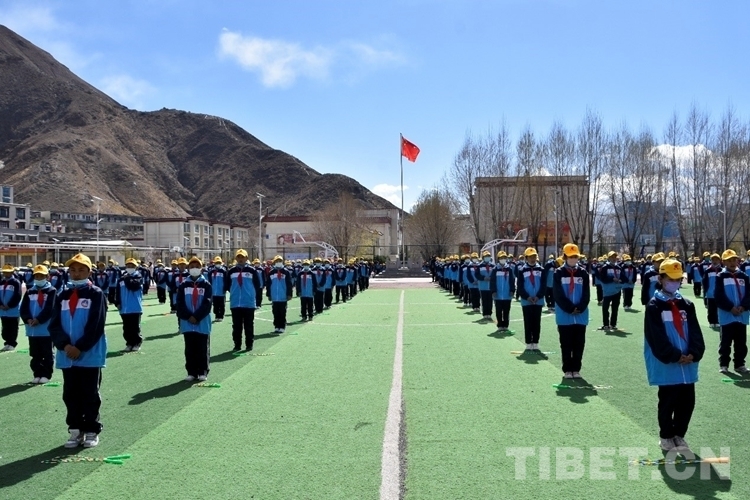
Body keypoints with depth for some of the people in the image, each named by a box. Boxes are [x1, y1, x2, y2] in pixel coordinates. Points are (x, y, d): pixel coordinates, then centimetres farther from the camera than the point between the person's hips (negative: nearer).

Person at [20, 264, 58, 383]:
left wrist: (38, 320, -18)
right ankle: (37, 374, 20)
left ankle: (46, 374, 12)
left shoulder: (52, 291, -3)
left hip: (46, 329, -4)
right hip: (32, 329, 5)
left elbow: (50, 309, -13)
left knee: (47, 354, 4)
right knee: (35, 354, 11)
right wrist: (28, 320, -12)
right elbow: (23, 308, 4)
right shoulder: (29, 291, 11)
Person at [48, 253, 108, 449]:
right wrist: (65, 345, -12)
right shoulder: (63, 296, 11)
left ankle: (92, 431, 12)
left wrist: (80, 348, -16)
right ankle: (75, 430, 21)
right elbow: (54, 325, 3)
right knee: (70, 394, 10)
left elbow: (96, 326, -11)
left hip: (90, 355, -4)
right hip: (67, 356, 5)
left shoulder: (96, 294, -4)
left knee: (90, 394, 2)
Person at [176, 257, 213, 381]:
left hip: (202, 323, -2)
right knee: (190, 349, 7)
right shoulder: (183, 285, 6)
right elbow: (180, 303, 0)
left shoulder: (206, 285, 1)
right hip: (187, 323, 2)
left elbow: (207, 303, -7)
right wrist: (188, 317, -12)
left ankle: (203, 372, 12)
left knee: (203, 349, 4)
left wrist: (196, 317, -15)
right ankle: (191, 372, 16)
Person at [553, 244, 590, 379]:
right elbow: (558, 294, -8)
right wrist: (570, 309, -14)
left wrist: (580, 308, -11)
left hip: (581, 315, 3)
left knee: (579, 344, 6)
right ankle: (567, 370, 12)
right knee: (566, 344, 4)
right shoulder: (559, 273, -2)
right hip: (564, 315, -2)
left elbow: (586, 294, 2)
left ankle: (576, 369, 16)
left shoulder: (583, 273, 7)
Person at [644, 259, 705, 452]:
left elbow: (695, 332, 6)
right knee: (668, 402, 4)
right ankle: (666, 436, 20)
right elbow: (657, 337, -13)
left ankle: (679, 435, 26)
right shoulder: (654, 306, -7)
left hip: (687, 364, 5)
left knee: (687, 402, 10)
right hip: (666, 365, -5)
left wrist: (694, 354, -9)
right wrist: (675, 356, -16)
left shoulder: (686, 304, 11)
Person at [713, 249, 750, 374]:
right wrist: (731, 308, -16)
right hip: (726, 315, -3)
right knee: (725, 342, 3)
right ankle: (723, 364, 11)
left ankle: (740, 364, 20)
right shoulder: (720, 277, -2)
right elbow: (718, 296, -9)